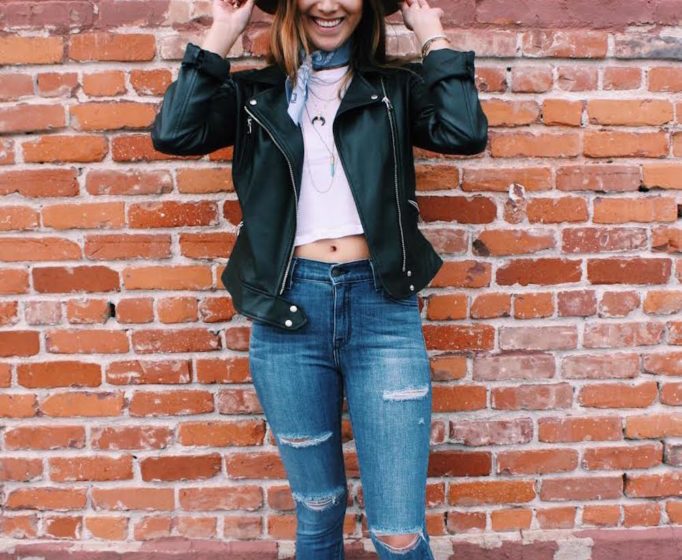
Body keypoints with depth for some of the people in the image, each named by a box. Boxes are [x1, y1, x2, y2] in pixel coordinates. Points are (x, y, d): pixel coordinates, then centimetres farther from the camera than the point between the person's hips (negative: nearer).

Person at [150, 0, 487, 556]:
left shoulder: (396, 88, 10)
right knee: (318, 510, 17)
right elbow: (172, 133, -6)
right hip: (287, 310, 1)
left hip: (382, 307, 0)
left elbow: (466, 133, -8)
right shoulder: (254, 94, 10)